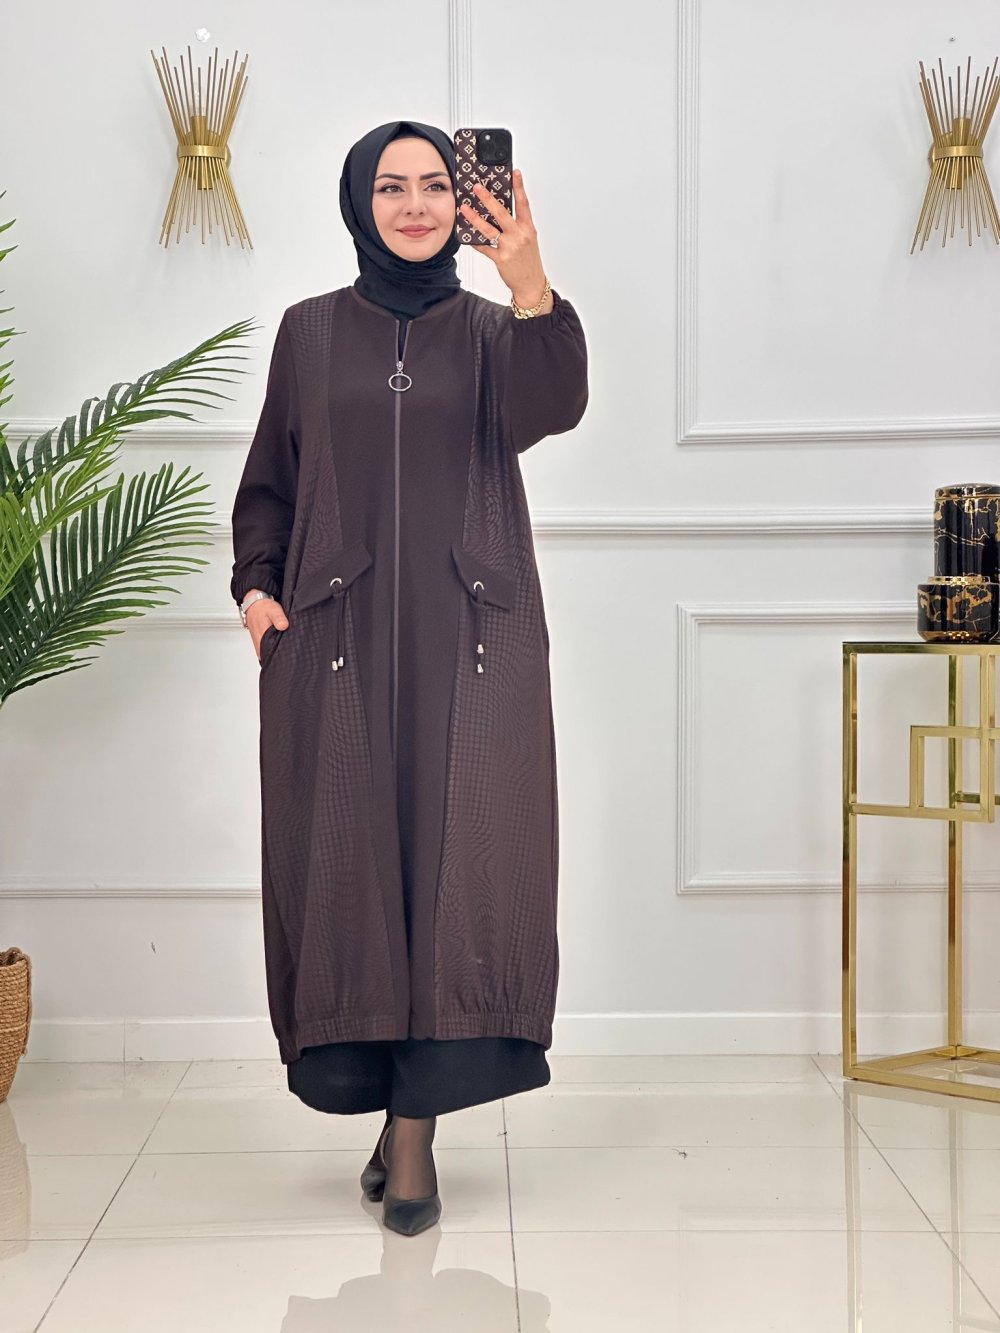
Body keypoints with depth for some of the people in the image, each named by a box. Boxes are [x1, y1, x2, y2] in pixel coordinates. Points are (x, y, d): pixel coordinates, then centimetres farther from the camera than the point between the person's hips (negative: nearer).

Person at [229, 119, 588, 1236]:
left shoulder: (491, 330, 9)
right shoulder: (310, 333, 12)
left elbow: (550, 409, -13)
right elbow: (268, 482, 14)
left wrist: (531, 286, -29)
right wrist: (256, 584, -3)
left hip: (469, 637, -1)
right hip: (336, 636, 1)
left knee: (459, 858, -7)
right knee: (346, 855, 0)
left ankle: (417, 1122, -2)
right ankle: (377, 1096, 14)